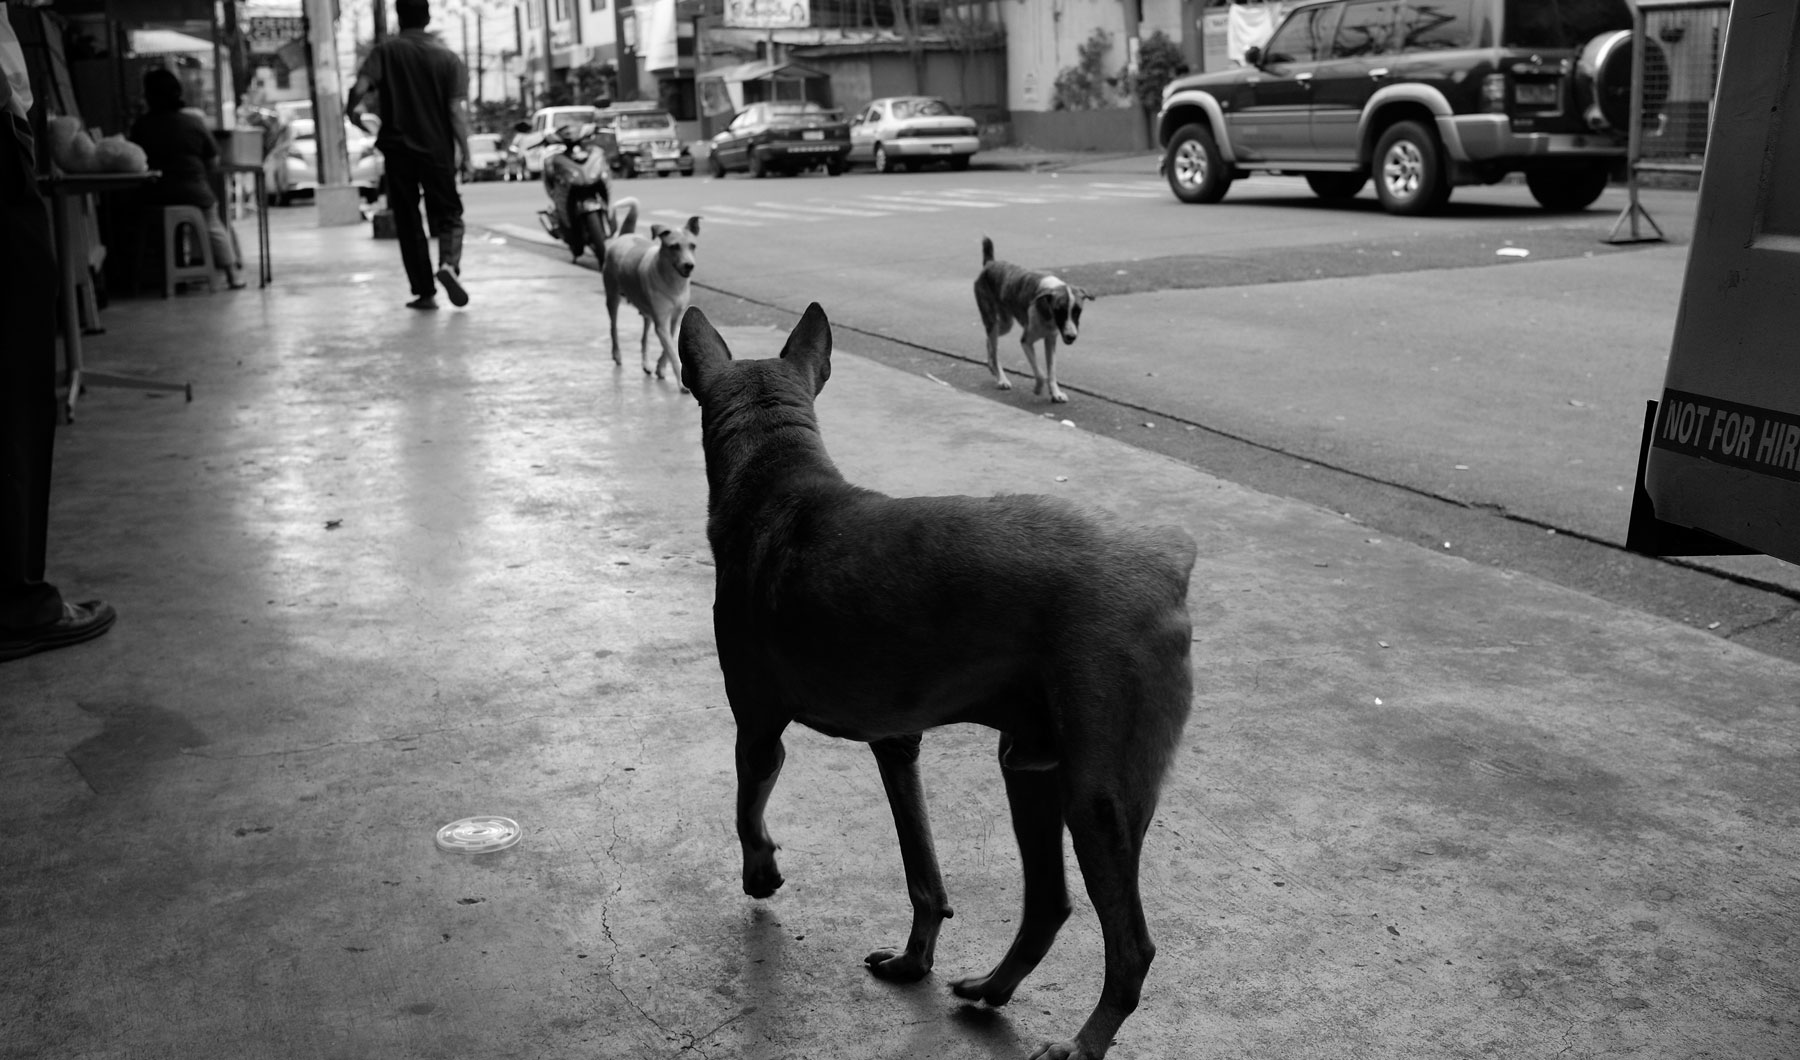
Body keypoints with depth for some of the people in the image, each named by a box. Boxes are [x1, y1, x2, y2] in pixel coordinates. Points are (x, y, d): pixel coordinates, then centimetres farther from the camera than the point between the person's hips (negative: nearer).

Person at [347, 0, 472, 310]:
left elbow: (360, 88, -15)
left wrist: (352, 111, 6)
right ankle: (449, 264, -19)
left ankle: (425, 292, 9)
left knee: (408, 222, 9)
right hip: (437, 150, 0)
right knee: (448, 214, 11)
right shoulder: (447, 57, 0)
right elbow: (457, 111, -8)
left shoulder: (385, 51, -1)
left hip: (397, 148, 0)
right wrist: (464, 152, -3)